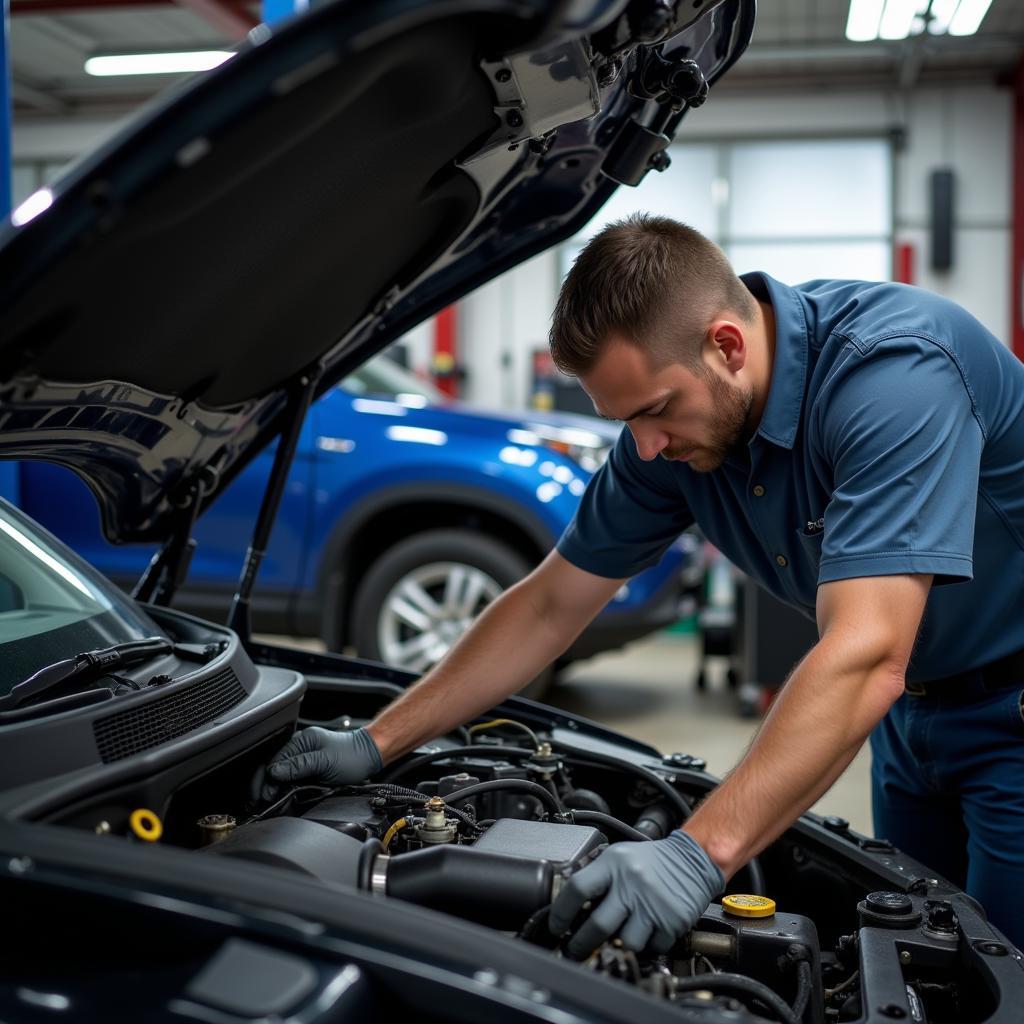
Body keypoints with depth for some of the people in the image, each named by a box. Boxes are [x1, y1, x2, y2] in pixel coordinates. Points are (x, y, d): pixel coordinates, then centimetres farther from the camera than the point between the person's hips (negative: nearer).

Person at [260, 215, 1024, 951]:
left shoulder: (893, 369, -34)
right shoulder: (671, 428, -11)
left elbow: (864, 660, -42)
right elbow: (551, 608, -5)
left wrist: (701, 852, -49)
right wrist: (375, 744, -7)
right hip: (915, 705, 6)